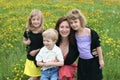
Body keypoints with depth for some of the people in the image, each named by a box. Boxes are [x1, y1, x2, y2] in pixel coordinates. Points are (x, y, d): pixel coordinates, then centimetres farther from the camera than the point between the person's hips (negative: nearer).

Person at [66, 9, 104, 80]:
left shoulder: (90, 32, -19)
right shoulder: (75, 34, -4)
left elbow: (98, 46, -12)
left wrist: (101, 59, -9)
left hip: (93, 61, -5)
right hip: (82, 62, 5)